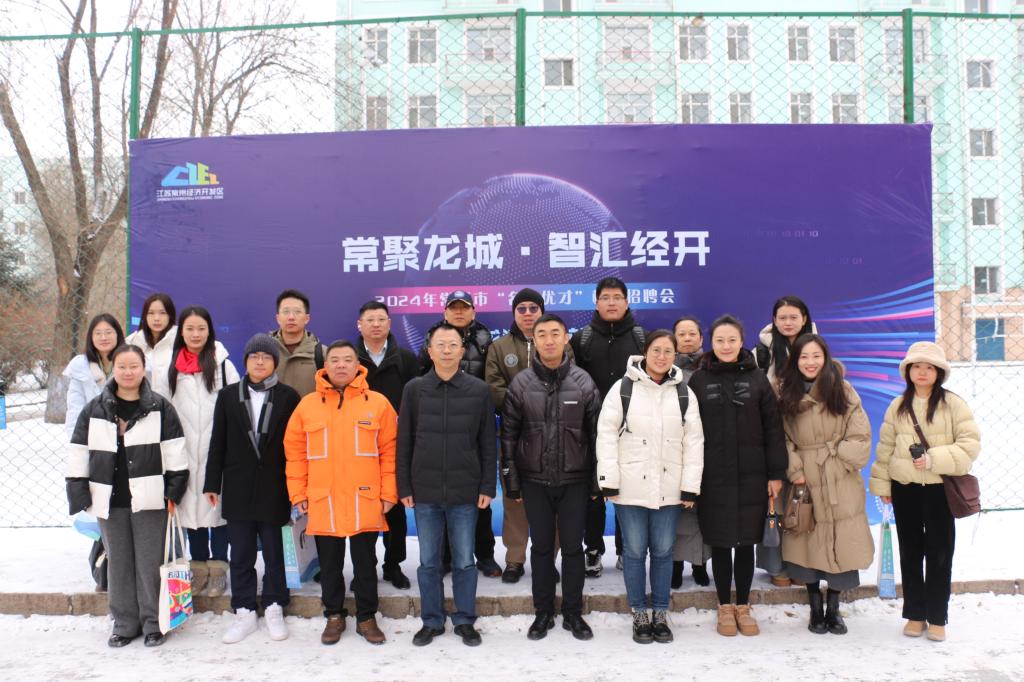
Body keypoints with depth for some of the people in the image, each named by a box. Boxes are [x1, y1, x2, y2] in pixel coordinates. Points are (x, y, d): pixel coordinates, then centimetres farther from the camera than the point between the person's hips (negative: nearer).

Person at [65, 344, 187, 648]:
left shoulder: (160, 406, -1)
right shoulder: (94, 409, 6)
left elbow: (174, 450, -1)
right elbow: (78, 452, 7)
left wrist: (173, 491, -5)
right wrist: (80, 494, 2)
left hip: (149, 499, -3)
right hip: (110, 500, 3)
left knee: (150, 563, 2)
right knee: (119, 563, 12)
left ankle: (153, 622, 15)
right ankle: (124, 623, 23)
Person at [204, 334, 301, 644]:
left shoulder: (288, 397, 1)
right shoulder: (228, 395, 7)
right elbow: (217, 442, 7)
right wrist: (212, 483, 3)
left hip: (273, 488, -2)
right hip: (238, 488, 2)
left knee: (273, 551, 8)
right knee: (240, 554, 8)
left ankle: (274, 609, 21)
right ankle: (244, 612, 19)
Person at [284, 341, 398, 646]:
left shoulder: (378, 403, -1)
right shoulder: (308, 405, 2)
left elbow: (389, 451, -1)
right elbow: (295, 452, 5)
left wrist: (389, 493, -3)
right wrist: (298, 494, 2)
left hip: (365, 502, -1)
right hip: (323, 502, 1)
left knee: (365, 564, 11)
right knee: (330, 565, 14)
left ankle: (366, 618, 26)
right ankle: (334, 616, 31)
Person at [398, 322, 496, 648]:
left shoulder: (479, 390, -1)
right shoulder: (414, 389, 1)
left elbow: (488, 444, 2)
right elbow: (404, 443, 3)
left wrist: (488, 487, -2)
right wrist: (404, 487, 0)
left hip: (465, 492, -1)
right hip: (424, 492, 1)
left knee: (464, 561, 9)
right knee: (428, 561, 11)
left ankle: (465, 621, 25)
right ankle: (431, 621, 26)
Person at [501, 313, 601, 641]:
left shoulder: (583, 382, -3)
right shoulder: (521, 383, -2)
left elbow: (596, 433, 0)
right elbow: (509, 434, 1)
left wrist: (597, 480, -1)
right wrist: (511, 479, -1)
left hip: (574, 480, 0)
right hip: (535, 481, 1)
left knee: (573, 548, 8)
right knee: (542, 547, 11)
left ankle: (573, 613, 24)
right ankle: (543, 612, 26)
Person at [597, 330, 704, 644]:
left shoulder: (684, 393, 4)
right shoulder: (623, 387, -4)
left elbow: (693, 441, 4)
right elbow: (607, 434, -5)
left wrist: (690, 486, -1)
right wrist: (608, 481, -9)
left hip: (669, 488, 2)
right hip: (631, 486, -2)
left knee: (663, 551, 10)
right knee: (634, 551, 7)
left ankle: (660, 613, 25)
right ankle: (639, 614, 22)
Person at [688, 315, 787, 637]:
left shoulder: (757, 378, 3)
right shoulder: (699, 380, 1)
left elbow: (773, 429, 3)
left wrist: (776, 474, -1)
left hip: (751, 477, 1)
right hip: (713, 478, -1)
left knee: (746, 543, 9)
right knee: (720, 543, 7)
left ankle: (743, 607, 24)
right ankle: (725, 607, 23)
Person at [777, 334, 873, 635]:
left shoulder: (843, 391, 0)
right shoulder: (786, 394, 3)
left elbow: (860, 435, -3)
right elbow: (781, 437, 0)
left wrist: (840, 461, -10)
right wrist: (794, 470, -9)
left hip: (841, 483, 0)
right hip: (805, 482, 1)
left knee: (841, 545, 4)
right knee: (808, 545, 5)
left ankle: (833, 609, 21)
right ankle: (815, 609, 22)